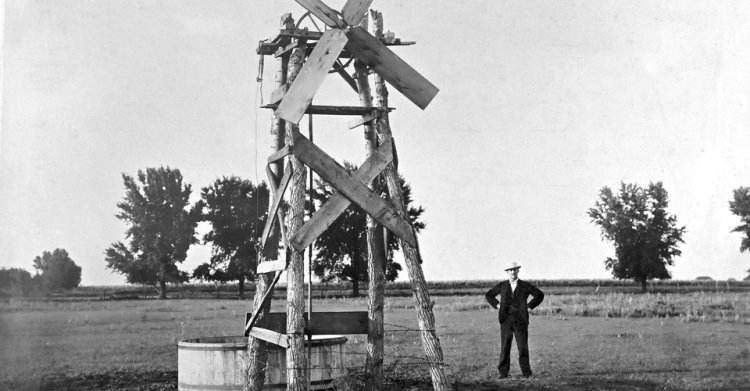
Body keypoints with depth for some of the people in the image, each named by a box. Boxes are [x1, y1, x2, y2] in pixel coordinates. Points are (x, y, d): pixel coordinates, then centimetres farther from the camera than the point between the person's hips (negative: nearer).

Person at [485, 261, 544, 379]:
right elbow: (489, 295, 23)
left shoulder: (525, 286, 6)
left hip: (521, 320, -1)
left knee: (523, 347, -2)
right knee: (505, 348, -1)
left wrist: (529, 306, 3)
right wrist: (497, 305, 9)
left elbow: (540, 295, 11)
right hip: (506, 320, 1)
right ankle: (503, 373, 3)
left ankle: (526, 372, 4)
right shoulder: (502, 286, 11)